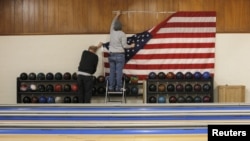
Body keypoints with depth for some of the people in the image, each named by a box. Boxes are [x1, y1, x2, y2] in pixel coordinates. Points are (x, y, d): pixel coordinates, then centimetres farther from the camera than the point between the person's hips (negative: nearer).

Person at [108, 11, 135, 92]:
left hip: (111, 54, 5)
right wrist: (131, 46, 10)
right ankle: (118, 87, -1)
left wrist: (117, 15, 40)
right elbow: (124, 45, -9)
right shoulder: (122, 34, -8)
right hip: (119, 55, -5)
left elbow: (113, 23, 26)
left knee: (112, 72, 7)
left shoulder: (112, 32, 7)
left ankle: (111, 87, 9)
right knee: (119, 72, -2)